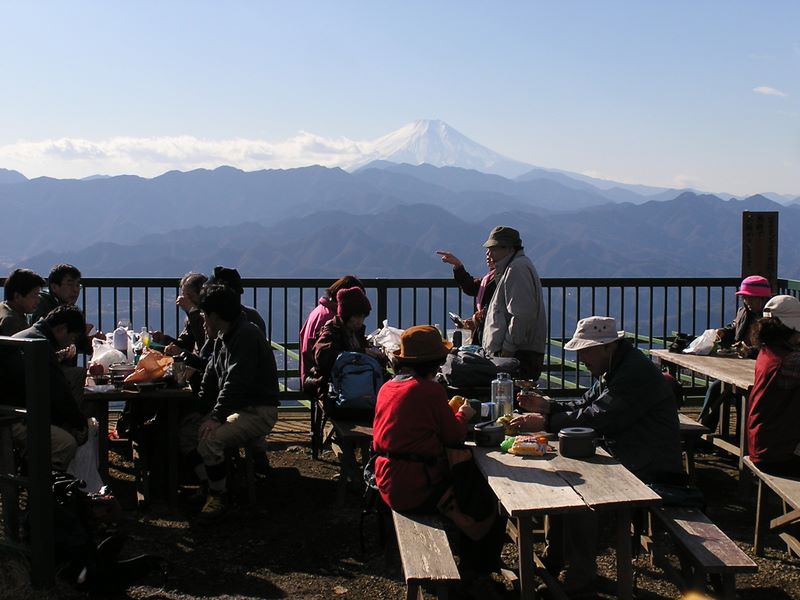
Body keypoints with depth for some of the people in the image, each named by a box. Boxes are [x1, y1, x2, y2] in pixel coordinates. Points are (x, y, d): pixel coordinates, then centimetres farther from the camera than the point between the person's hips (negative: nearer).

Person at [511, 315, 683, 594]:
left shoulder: (637, 373, -22)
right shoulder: (613, 370, 12)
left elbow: (597, 418, -27)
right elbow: (584, 407, 15)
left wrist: (546, 422, -24)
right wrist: (547, 406, -1)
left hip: (651, 472, -11)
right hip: (623, 458, 11)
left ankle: (580, 573, -9)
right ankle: (554, 557, 13)